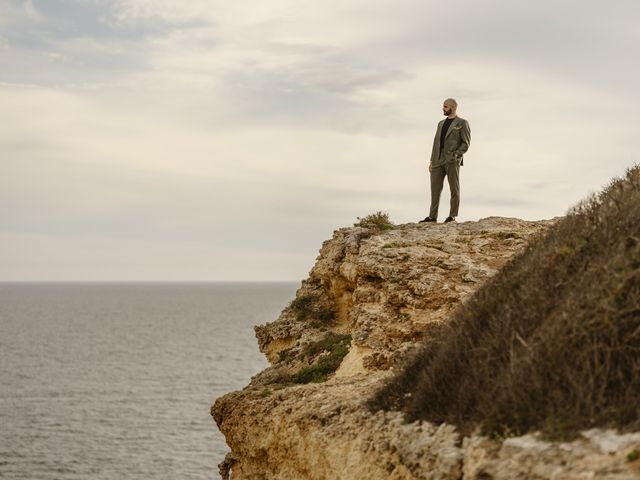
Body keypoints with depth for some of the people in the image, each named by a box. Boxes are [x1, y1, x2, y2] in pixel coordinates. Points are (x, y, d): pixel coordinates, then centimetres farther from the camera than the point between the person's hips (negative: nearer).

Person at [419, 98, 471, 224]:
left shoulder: (462, 123, 2)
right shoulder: (441, 123, 21)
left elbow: (466, 143, -3)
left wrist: (455, 156, -16)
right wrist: (432, 161, 12)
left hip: (452, 160, -6)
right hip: (438, 160, 6)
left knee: (454, 188, -4)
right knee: (435, 187, 0)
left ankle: (452, 216, -3)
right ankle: (432, 216, 1)